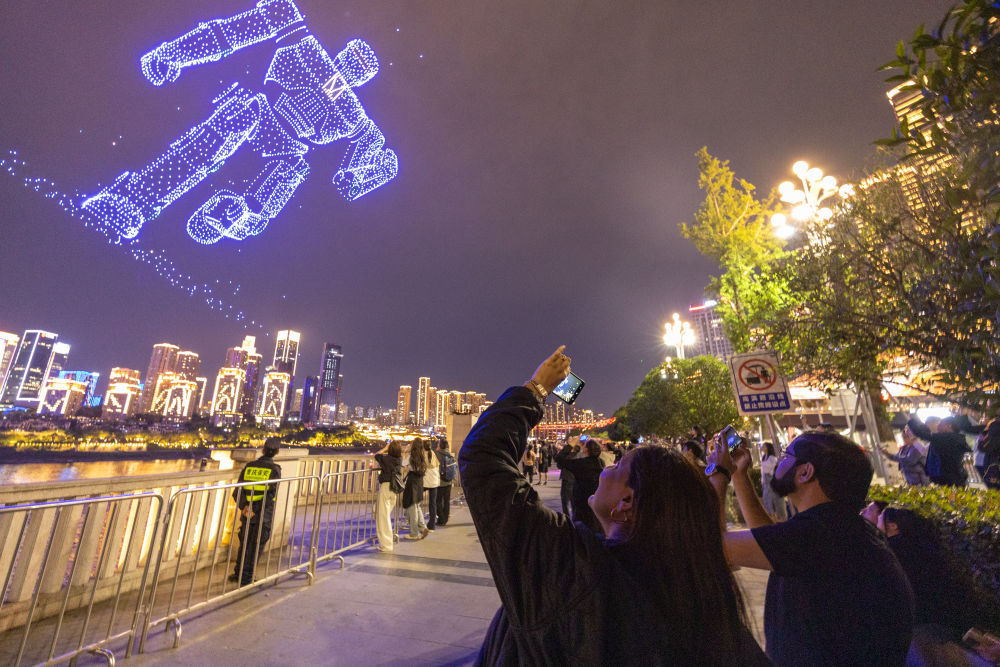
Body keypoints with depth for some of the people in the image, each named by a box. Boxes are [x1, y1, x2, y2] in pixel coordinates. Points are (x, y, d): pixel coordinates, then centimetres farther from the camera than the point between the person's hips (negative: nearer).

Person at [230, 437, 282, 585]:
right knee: (256, 547, 10)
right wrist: (255, 511, -14)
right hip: (263, 516, -4)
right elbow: (270, 495, -22)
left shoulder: (249, 466, 1)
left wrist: (243, 507, -10)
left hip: (246, 514, 4)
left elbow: (237, 491, -3)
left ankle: (238, 573, 31)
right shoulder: (274, 470, -15)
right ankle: (246, 578, 17)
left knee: (244, 544, 22)